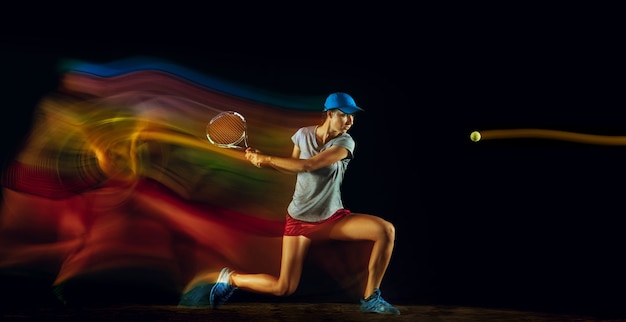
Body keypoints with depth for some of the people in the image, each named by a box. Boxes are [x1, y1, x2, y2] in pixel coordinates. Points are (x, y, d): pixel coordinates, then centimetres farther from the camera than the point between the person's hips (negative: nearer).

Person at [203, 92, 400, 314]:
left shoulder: (345, 142, -15)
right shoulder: (303, 134, -5)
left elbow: (308, 165, -27)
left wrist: (267, 159, -23)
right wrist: (263, 160, -3)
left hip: (334, 218, 0)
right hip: (300, 218, 0)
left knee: (386, 230, -22)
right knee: (283, 288, -6)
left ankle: (370, 299, -10)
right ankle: (231, 278, 22)